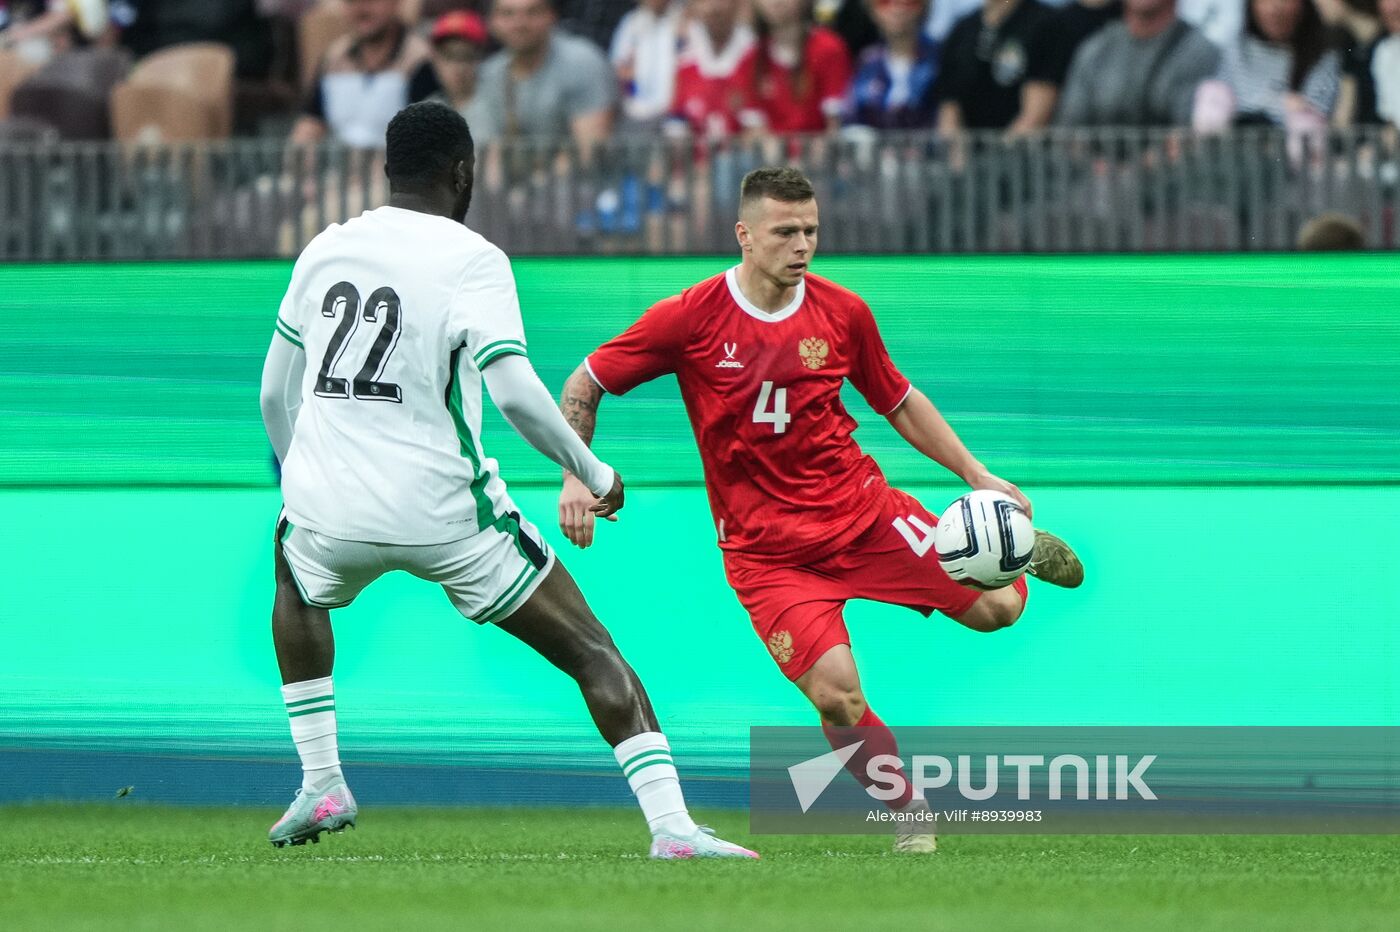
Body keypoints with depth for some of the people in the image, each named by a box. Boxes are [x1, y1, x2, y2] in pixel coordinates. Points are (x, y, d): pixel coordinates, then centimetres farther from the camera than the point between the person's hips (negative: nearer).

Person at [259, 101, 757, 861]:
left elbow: (274, 393, 16)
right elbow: (512, 390, -18)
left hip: (330, 508, 4)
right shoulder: (473, 261, -6)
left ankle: (320, 785, 30)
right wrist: (593, 473, -4)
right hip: (444, 510, -4)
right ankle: (671, 824, -11)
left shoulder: (326, 250, 10)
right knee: (592, 652, 5)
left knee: (296, 584, 39)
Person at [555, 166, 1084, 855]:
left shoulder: (842, 313, -3)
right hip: (764, 549, -3)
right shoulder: (690, 318, -11)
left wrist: (977, 476, 6)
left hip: (862, 510, 3)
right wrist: (576, 478, -13)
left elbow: (899, 403, 13)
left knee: (994, 607, -6)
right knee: (836, 693, -22)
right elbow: (584, 386, -1)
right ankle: (910, 813, 2)